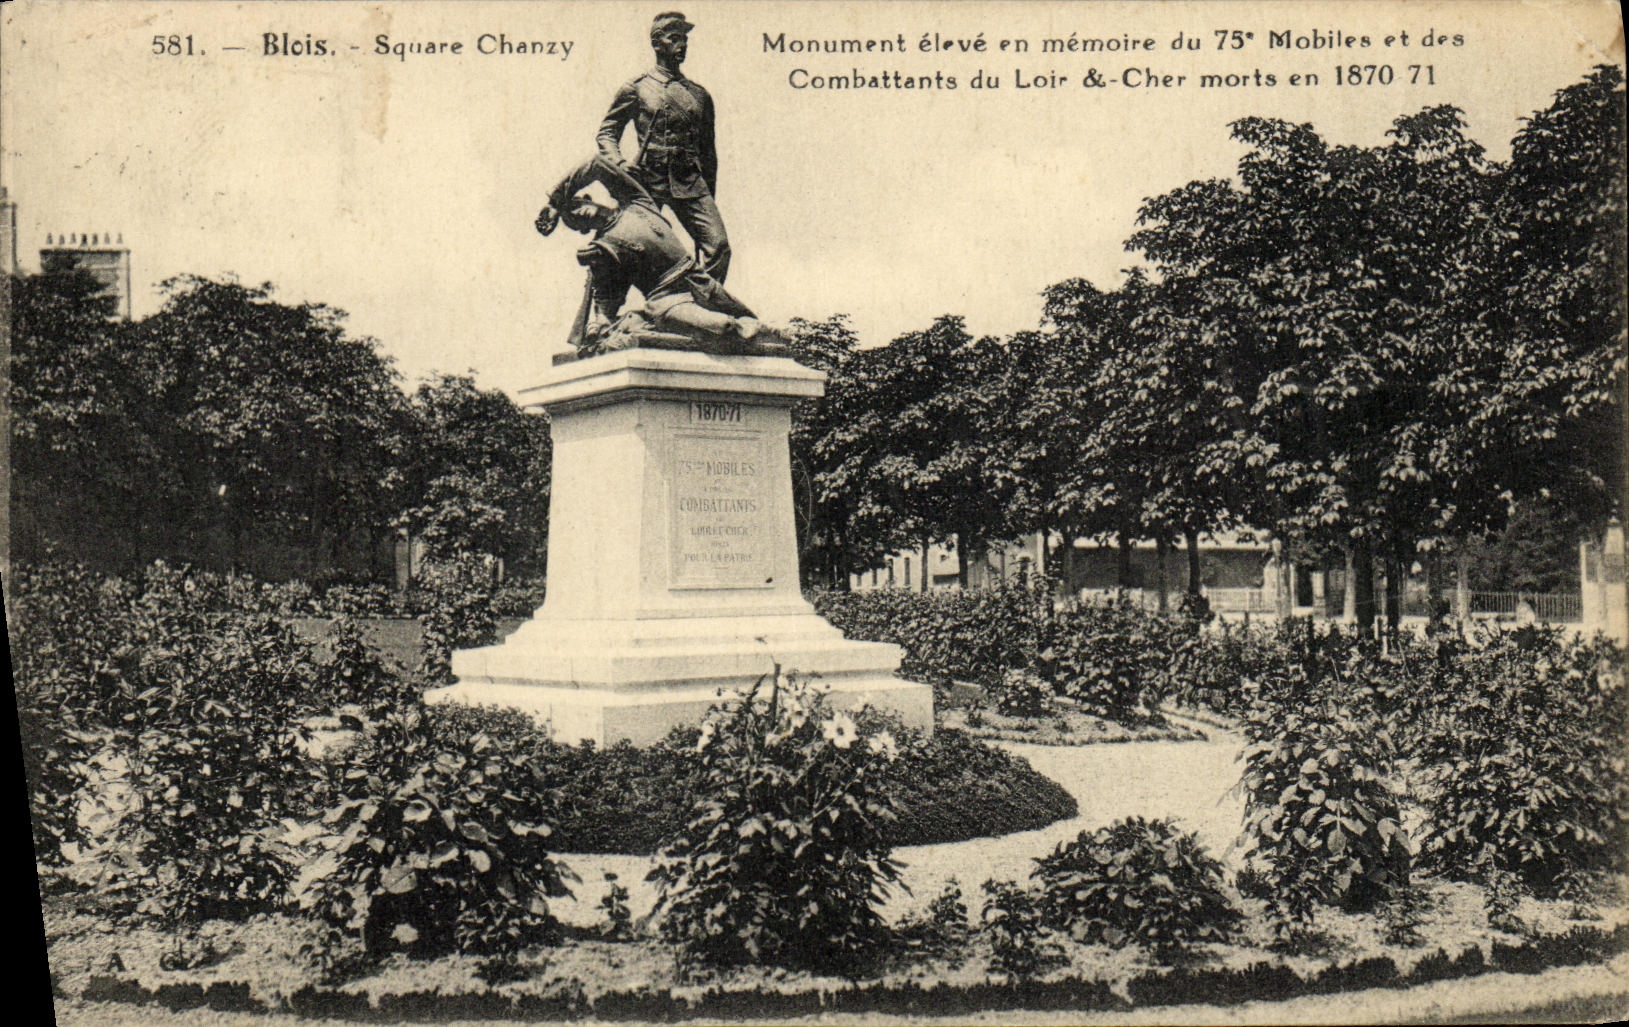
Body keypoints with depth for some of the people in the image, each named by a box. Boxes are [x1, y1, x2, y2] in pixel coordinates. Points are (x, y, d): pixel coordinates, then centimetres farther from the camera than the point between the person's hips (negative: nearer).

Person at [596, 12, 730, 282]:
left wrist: (708, 200, 19)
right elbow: (607, 131, 9)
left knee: (718, 245, -14)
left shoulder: (699, 95, 18)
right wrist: (619, 163, -11)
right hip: (648, 180, -3)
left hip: (690, 181, 3)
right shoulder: (636, 89, 7)